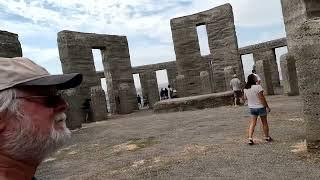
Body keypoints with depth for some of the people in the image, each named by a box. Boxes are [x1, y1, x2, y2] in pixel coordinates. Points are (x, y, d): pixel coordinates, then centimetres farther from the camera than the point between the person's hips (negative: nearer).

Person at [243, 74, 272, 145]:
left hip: (251, 107, 4)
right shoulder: (258, 87, -19)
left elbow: (245, 97, 10)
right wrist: (267, 106, -11)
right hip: (260, 107, -4)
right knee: (264, 123, 14)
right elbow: (262, 98, -18)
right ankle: (267, 137, 28)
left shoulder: (245, 88, -1)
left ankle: (250, 138, -2)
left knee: (252, 123, 8)